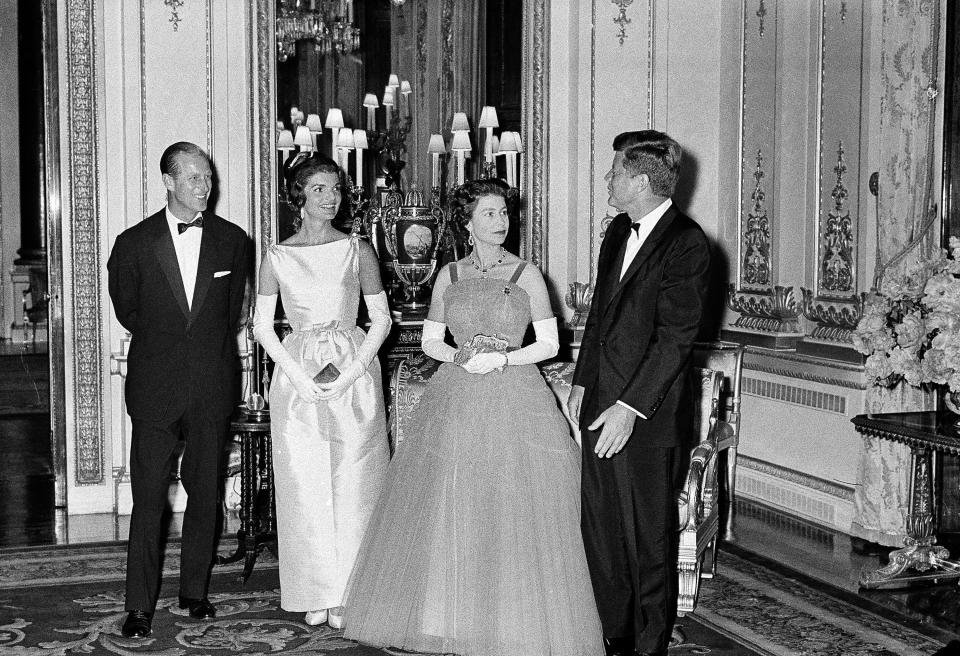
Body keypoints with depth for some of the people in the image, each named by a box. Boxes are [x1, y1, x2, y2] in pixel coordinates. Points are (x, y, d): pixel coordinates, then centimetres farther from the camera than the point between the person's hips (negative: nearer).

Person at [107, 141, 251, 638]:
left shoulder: (232, 240, 3)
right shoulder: (134, 242, -2)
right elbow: (126, 308, 13)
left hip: (212, 386, 2)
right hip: (155, 386, -2)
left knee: (205, 493, 8)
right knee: (148, 498, -1)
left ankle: (195, 591, 21)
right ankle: (139, 606, 5)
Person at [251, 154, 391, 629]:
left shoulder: (357, 250, 2)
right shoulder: (277, 257, 3)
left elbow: (381, 318, 3)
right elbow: (262, 325, 4)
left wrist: (352, 371, -9)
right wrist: (298, 375, -8)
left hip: (354, 373, 0)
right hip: (297, 376, 1)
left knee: (353, 485, 0)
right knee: (304, 486, 2)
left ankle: (350, 595, 10)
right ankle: (317, 593, 13)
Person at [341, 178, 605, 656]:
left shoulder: (527, 275, 1)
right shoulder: (449, 275, 8)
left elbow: (550, 344, 0)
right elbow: (430, 340, 11)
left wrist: (502, 358, -13)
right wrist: (461, 358, -8)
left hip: (513, 399, -2)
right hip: (456, 399, 2)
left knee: (514, 512, -3)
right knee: (446, 512, 3)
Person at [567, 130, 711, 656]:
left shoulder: (686, 243, -12)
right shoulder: (618, 230, 13)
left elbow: (675, 337, -16)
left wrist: (630, 407, -18)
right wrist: (582, 381, 15)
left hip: (647, 416, -8)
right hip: (600, 405, 8)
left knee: (649, 539, 4)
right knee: (599, 531, 12)